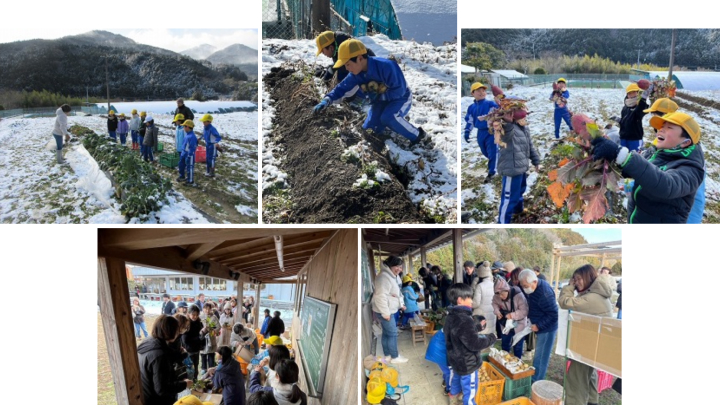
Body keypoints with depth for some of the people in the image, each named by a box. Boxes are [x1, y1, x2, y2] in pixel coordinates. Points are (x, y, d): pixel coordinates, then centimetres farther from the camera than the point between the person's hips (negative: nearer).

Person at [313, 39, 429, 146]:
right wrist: (327, 100, -25)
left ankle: (417, 135, -15)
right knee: (369, 129, -3)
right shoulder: (356, 74, -14)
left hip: (401, 98, -7)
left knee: (388, 118, -36)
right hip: (382, 100, 7)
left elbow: (399, 90, -31)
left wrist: (379, 96, -27)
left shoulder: (386, 66, -36)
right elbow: (342, 88, -9)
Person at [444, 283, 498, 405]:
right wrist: (491, 338, -15)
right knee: (469, 390, 6)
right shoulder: (464, 320, -31)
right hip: (467, 363, -9)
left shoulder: (451, 316, 1)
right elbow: (474, 343, -29)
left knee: (456, 382, 28)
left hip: (456, 359, 9)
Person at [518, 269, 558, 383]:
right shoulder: (533, 287, -2)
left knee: (540, 357, 1)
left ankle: (536, 382, 12)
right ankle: (535, 378, 32)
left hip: (547, 329, -9)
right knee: (539, 355, 20)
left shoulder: (544, 293, -31)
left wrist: (538, 325, -23)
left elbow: (554, 315, -27)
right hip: (539, 326, 9)